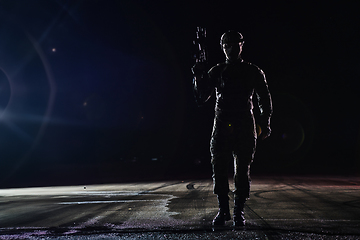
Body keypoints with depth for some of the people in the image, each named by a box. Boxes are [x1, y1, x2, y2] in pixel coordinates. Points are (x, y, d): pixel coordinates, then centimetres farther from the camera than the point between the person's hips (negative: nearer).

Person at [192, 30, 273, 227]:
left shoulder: (253, 72, 9)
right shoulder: (216, 72, 10)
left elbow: (265, 100, 10)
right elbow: (201, 98, 6)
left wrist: (264, 123, -2)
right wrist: (199, 77, -8)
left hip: (245, 129, -1)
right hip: (221, 128, 1)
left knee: (242, 173, 2)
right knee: (218, 171, 2)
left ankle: (239, 212, 16)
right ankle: (223, 210, 18)